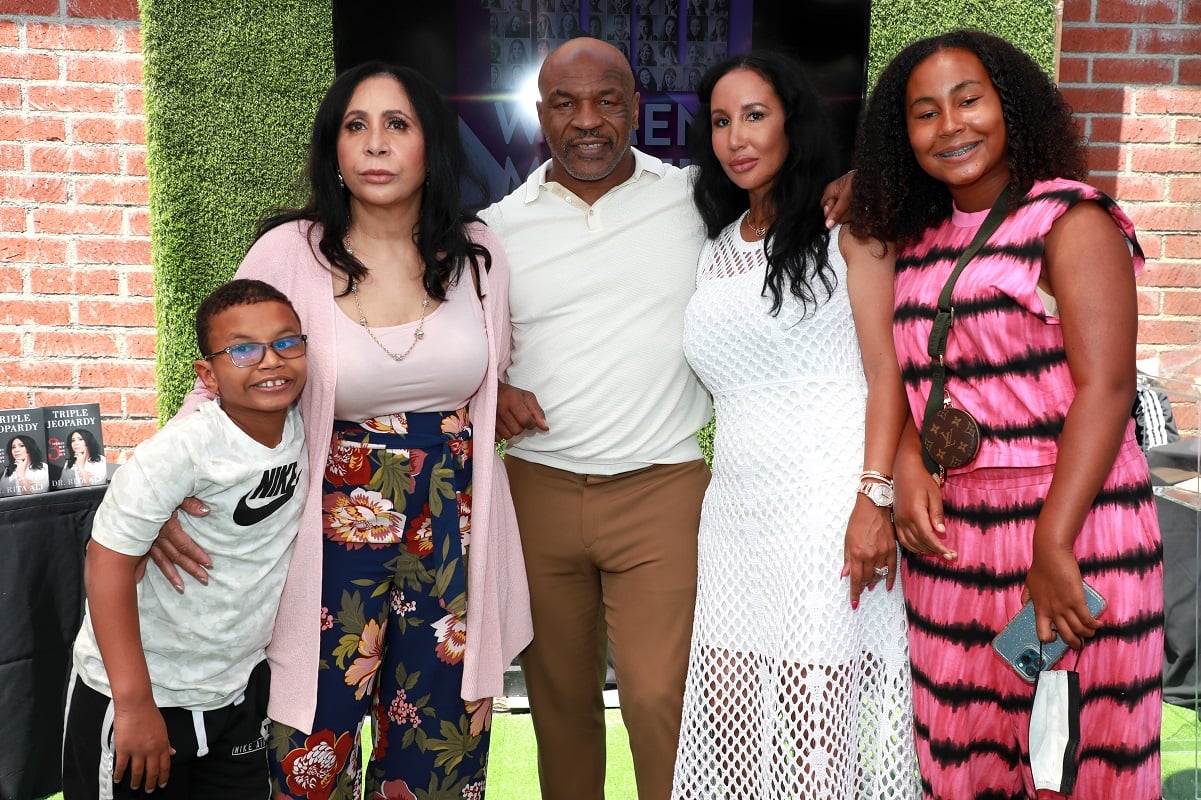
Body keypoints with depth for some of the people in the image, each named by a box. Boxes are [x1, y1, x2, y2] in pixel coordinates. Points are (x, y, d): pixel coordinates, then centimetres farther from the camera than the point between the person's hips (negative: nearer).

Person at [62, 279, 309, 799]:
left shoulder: (303, 430, -7)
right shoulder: (182, 449, -25)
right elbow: (109, 560, -23)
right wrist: (134, 703, -23)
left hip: (241, 687, 6)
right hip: (141, 690, -5)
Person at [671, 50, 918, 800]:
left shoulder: (845, 224, 1)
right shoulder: (716, 248, 18)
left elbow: (886, 370, -6)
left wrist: (875, 498, -16)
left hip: (826, 503, -5)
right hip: (737, 504, 6)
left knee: (814, 720, -2)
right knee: (727, 715, 6)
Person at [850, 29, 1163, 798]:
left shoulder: (1069, 218, -5)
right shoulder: (917, 243, 12)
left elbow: (1105, 386, -13)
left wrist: (1054, 546, -19)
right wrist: (908, 463, -4)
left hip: (1069, 526, -5)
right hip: (948, 538, 5)